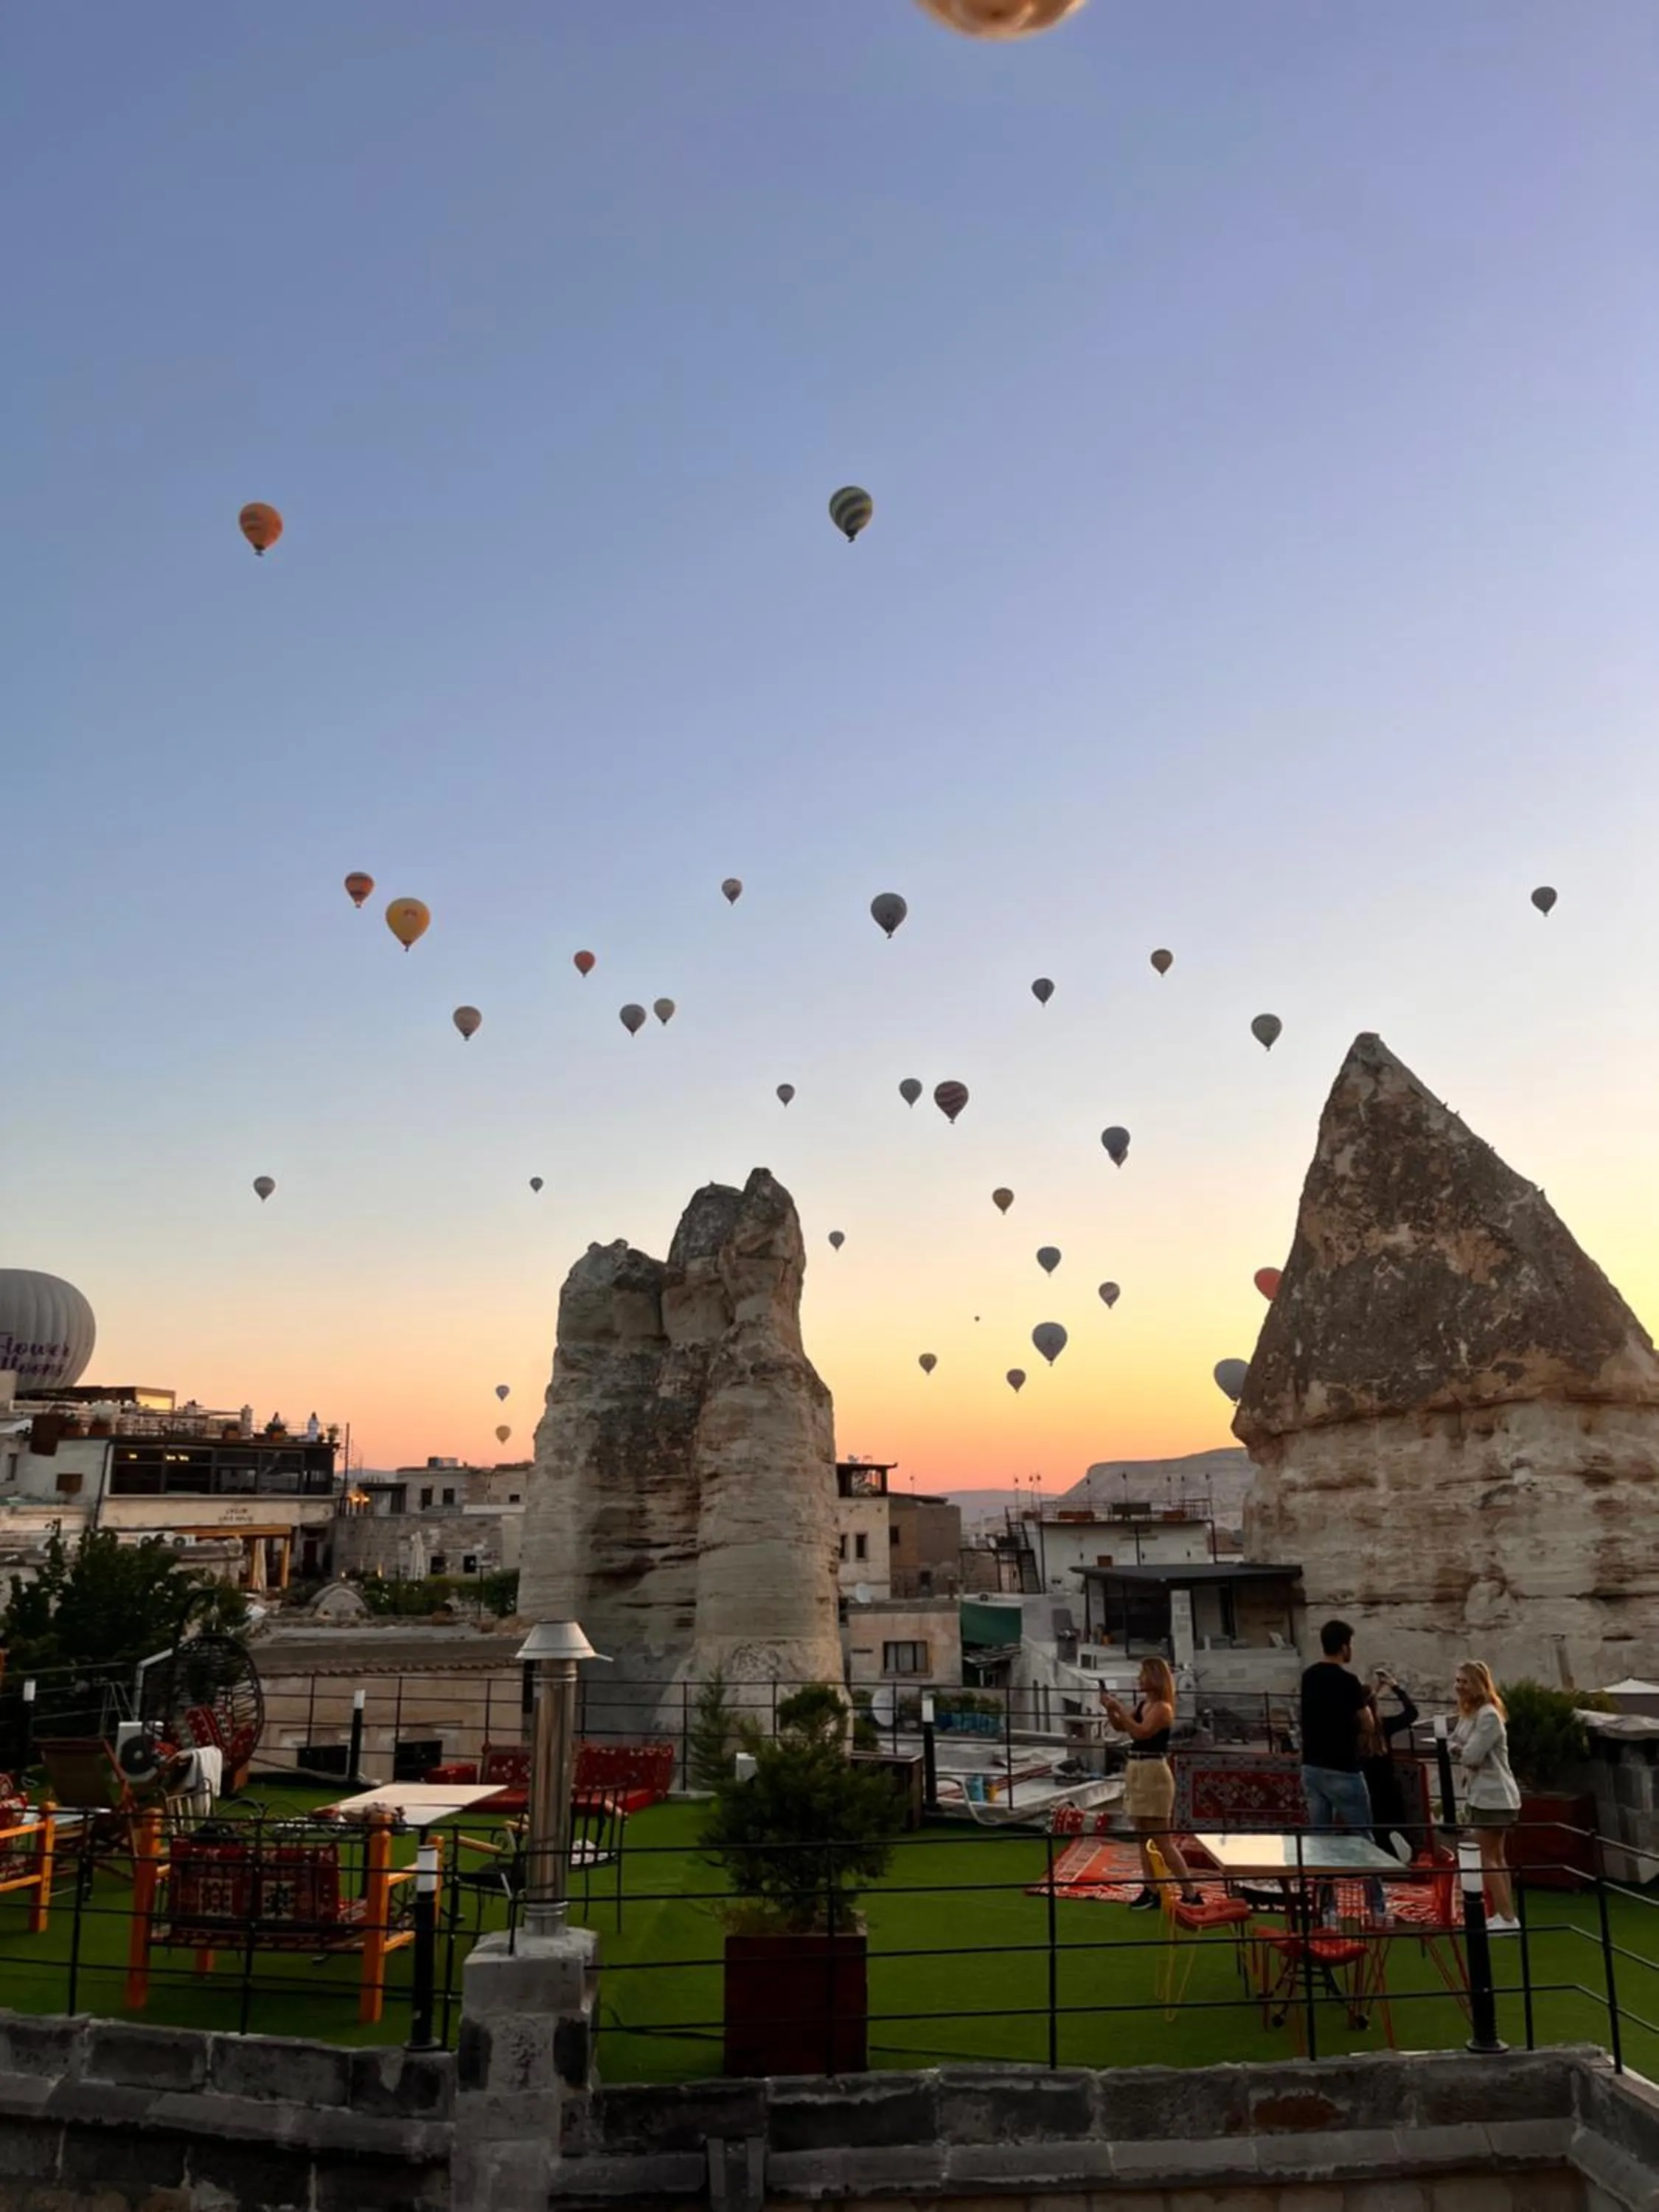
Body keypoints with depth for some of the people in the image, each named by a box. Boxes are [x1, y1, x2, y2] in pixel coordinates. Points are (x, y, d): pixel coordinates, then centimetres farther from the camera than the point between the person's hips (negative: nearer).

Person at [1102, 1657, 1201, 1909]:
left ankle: (1191, 1894, 1)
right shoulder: (1142, 1703, 10)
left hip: (1153, 1773, -9)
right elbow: (1120, 1727, 17)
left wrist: (1120, 1708, -25)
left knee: (1163, 1841, -5)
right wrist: (1110, 1709, 0)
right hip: (1136, 1771, 9)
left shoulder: (1162, 1708, -14)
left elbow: (1141, 1732, -28)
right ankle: (1151, 1891, 20)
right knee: (1144, 1838, 13)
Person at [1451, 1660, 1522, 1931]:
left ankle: (1507, 1918, -4)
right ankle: (1503, 1915, 20)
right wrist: (1460, 1750, -11)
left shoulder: (1489, 1716, -21)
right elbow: (1453, 1745, 10)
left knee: (1485, 1857, -7)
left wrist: (1460, 1751, -3)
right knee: (1496, 1857, 14)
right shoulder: (1468, 1713, 10)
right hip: (1483, 1795, 10)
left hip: (1495, 1797, -10)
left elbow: (1472, 1756, -24)